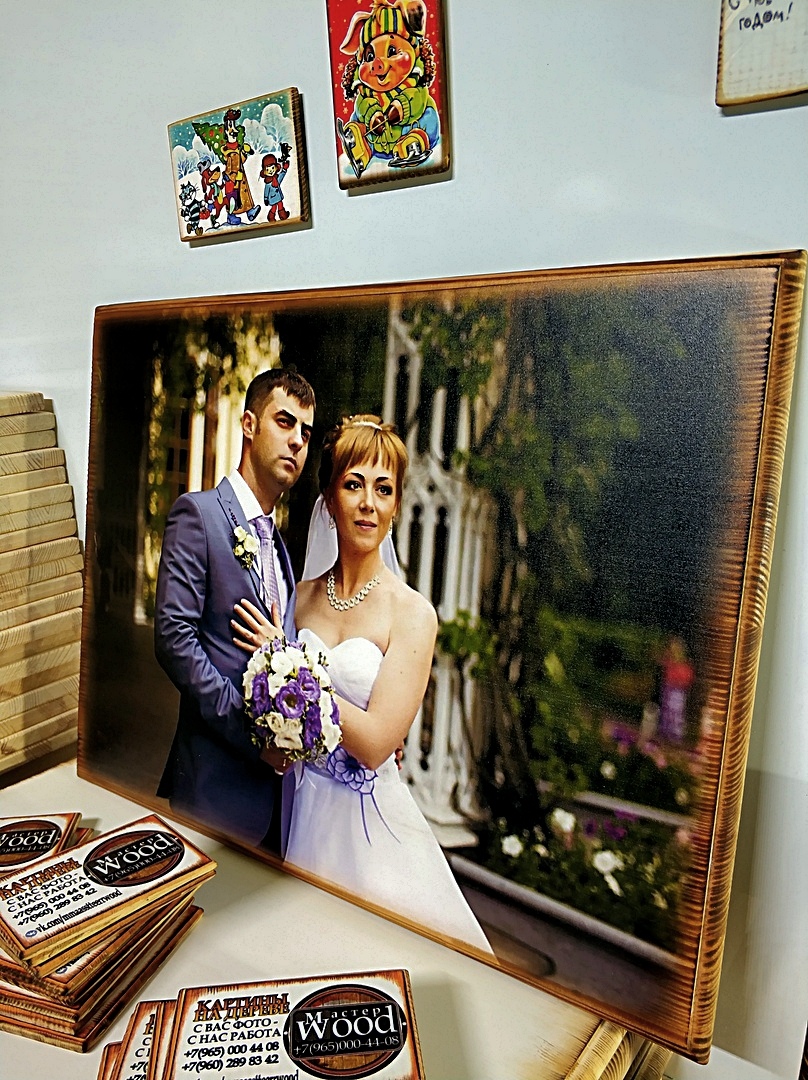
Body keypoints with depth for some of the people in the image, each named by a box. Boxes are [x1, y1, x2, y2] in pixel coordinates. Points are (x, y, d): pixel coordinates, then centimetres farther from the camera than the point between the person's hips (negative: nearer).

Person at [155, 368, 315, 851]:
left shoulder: (278, 544, 17)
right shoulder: (199, 513, -8)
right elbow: (174, 635, -17)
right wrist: (251, 730, -17)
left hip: (271, 768, 7)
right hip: (219, 779, -7)